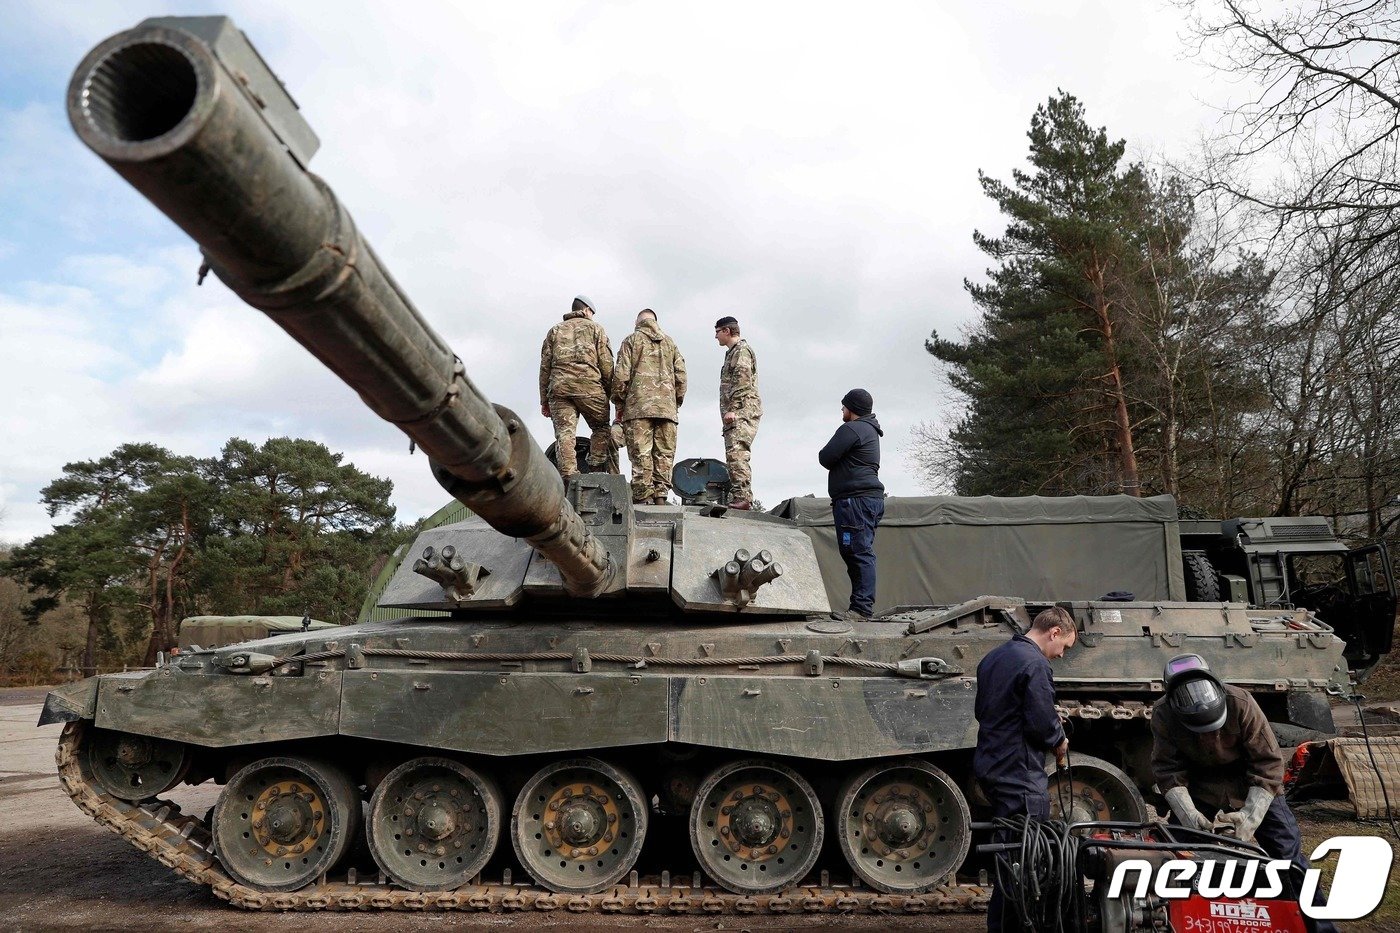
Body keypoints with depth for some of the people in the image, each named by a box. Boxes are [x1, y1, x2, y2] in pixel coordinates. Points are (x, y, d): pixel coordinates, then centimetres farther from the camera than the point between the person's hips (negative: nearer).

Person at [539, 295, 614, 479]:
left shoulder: (555, 330, 24)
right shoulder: (595, 328, 16)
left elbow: (545, 366, 16)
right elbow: (606, 364, 5)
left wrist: (544, 400, 15)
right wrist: (610, 392, 10)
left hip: (559, 387, 2)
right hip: (588, 385, -2)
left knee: (564, 433, -4)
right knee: (601, 428, 13)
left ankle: (568, 479, -17)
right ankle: (597, 468, -1)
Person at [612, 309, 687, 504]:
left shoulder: (632, 340, 8)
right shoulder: (669, 343, 18)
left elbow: (621, 374, 0)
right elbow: (681, 375, 12)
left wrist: (619, 403, 8)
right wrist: (677, 403, 19)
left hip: (639, 405, -3)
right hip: (667, 406, 3)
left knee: (641, 453, -6)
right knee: (664, 453, 4)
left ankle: (642, 497, -11)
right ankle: (660, 495, -2)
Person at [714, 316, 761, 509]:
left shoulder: (742, 349, -2)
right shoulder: (733, 352, 28)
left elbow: (742, 381, -15)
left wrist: (733, 409, -22)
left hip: (742, 412, -11)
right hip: (736, 414, 11)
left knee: (737, 453, -21)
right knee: (735, 456, 8)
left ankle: (742, 497, -27)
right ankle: (740, 498, 8)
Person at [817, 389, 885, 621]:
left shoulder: (851, 429, -9)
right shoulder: (870, 430, 25)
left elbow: (826, 458, -10)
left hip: (856, 499, -11)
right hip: (870, 497, 11)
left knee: (859, 552, -13)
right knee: (860, 553, 10)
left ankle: (862, 607, -16)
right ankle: (863, 604, 11)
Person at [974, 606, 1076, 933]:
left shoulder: (993, 657, 13)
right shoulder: (1035, 664, -16)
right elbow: (1042, 722, -20)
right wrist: (1059, 743, 1)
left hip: (988, 768, 10)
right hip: (1020, 775, -9)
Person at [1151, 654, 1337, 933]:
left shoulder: (1240, 703, -31)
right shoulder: (1163, 714, -26)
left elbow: (1268, 762, -25)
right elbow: (1167, 770, -20)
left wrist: (1250, 814, -33)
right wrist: (1189, 815, -33)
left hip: (1249, 782, -1)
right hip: (1199, 783, 1)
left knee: (1288, 849, -4)